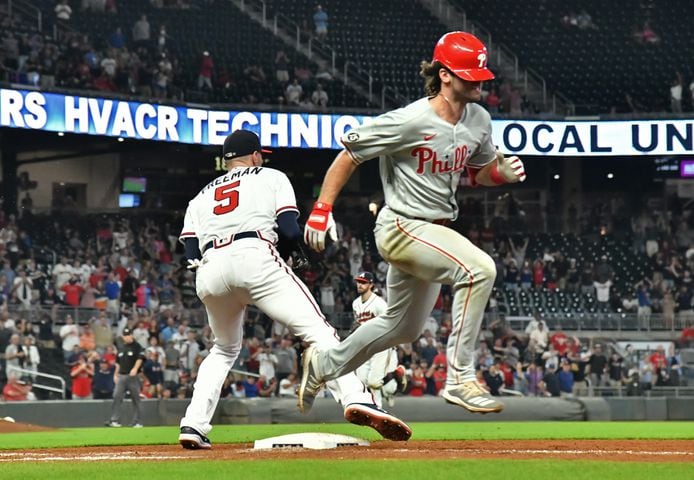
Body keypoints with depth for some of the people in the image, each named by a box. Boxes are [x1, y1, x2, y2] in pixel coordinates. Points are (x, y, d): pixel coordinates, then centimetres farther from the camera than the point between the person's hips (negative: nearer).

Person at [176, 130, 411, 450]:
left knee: (225, 349, 26)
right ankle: (355, 398, -34)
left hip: (209, 271, 4)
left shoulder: (201, 196, 32)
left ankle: (193, 425, 10)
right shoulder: (271, 177, 23)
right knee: (316, 328, -11)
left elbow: (190, 253, 17)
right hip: (254, 258, -4)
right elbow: (289, 231, 6)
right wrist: (297, 256, 24)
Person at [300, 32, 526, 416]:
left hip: (435, 231, 9)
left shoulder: (478, 120, 1)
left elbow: (480, 172, 15)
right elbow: (349, 154, -12)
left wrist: (503, 172, -7)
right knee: (479, 268, -30)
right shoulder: (410, 121, -21)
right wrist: (323, 207, -15)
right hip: (402, 227, -9)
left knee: (403, 327, 22)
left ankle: (324, 365, 44)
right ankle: (460, 379, -26)